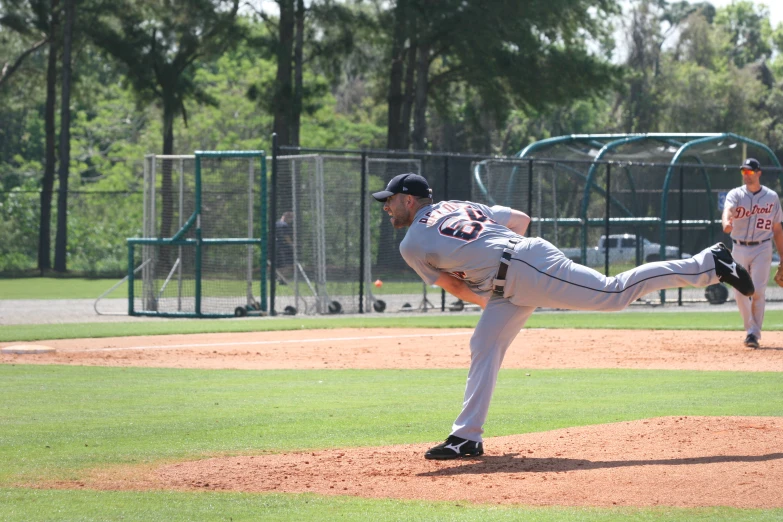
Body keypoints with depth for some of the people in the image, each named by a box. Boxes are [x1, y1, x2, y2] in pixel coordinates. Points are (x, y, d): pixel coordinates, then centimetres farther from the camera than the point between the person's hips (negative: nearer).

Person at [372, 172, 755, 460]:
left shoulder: (412, 245, 2)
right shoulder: (461, 206, 24)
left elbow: (451, 285, 12)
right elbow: (521, 219, 27)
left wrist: (482, 300, 29)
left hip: (523, 269, -9)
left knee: (614, 293, -11)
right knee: (484, 347, 8)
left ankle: (707, 265, -13)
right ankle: (467, 437, 5)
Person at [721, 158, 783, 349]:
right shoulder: (735, 194, 0)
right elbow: (728, 209, -24)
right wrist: (726, 223, -48)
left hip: (762, 249, -1)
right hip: (739, 249, 1)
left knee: (757, 291, -12)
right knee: (740, 292, -1)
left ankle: (754, 333, -5)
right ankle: (750, 329, 16)